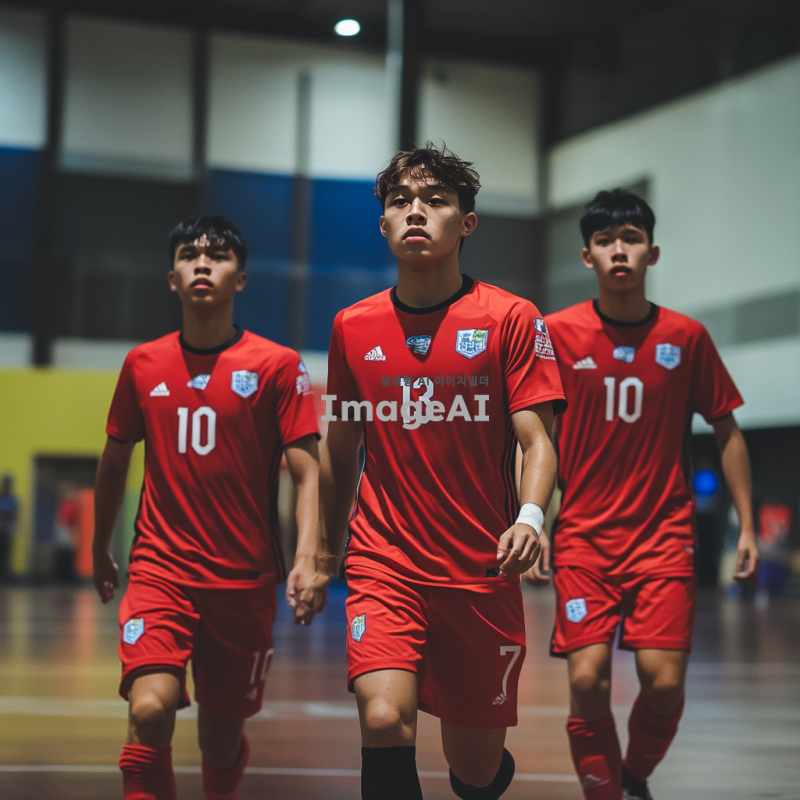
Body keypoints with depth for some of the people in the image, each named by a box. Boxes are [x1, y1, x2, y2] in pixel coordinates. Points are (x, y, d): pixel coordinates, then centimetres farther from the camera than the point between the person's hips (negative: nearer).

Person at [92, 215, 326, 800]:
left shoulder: (278, 366, -3)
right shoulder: (143, 364, 5)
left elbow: (307, 471, -6)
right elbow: (115, 460, 18)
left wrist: (308, 560, -19)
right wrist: (100, 551, 24)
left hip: (246, 580, -1)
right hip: (161, 569, 1)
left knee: (222, 737, 11)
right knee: (150, 710, -22)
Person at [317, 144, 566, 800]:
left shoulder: (511, 319, -2)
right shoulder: (353, 326, 6)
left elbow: (536, 439, -8)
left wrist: (529, 517, -27)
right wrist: (323, 556, 21)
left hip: (482, 572, -1)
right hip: (384, 566, 1)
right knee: (384, 722, -24)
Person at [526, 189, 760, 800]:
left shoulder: (686, 337, 0)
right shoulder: (558, 333, -1)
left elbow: (727, 432, 8)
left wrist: (747, 526, 4)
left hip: (664, 535, 0)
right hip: (583, 536, 0)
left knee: (664, 681, -9)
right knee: (588, 682, -10)